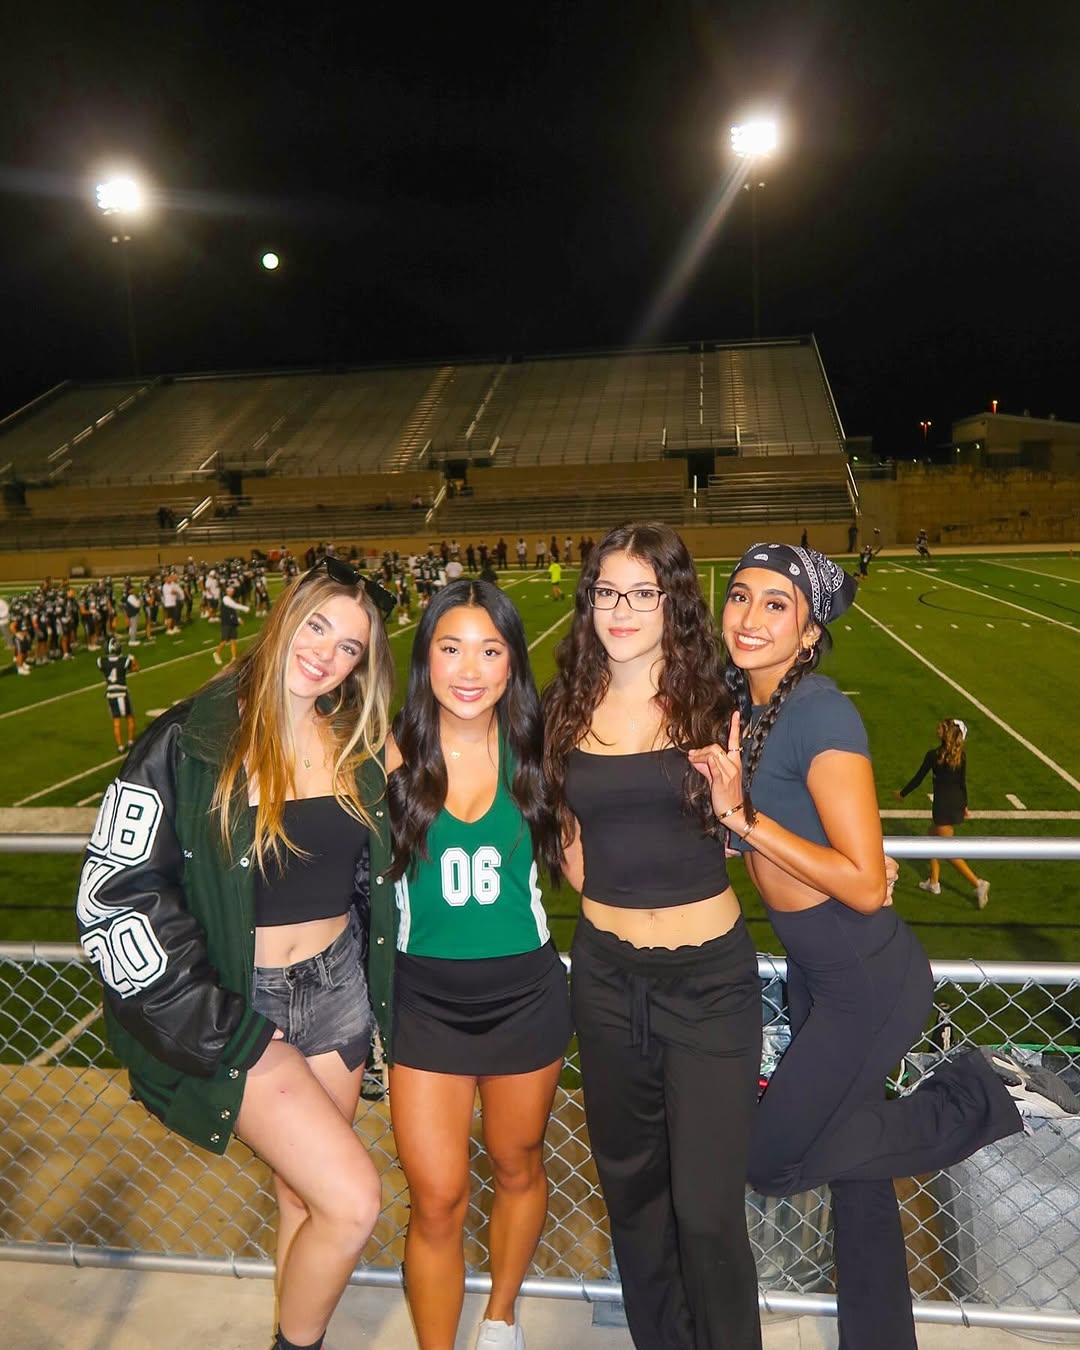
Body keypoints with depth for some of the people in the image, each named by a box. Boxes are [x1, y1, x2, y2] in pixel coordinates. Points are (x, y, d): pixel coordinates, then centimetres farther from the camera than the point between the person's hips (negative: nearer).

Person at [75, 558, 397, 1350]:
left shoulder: (358, 744, 0)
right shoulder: (190, 742, -15)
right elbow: (116, 899, -15)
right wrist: (218, 1028, -15)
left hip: (337, 988, 5)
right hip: (238, 1005, -5)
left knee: (303, 1193, 17)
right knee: (353, 1200, -7)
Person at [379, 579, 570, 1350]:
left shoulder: (533, 751, -7)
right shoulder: (394, 754, -10)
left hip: (525, 990, 2)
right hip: (426, 997, -1)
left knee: (518, 1167, 21)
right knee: (437, 1201, 4)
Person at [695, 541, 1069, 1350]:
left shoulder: (819, 711, -25)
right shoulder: (745, 704, 1)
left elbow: (866, 886, -25)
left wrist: (743, 817, -25)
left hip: (868, 980, -8)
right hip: (813, 971, 8)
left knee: (773, 1162, 4)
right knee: (852, 1157, 22)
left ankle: (982, 1097, 13)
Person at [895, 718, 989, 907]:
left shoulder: (933, 755, -15)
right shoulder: (961, 756, 1)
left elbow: (918, 778, -8)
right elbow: (963, 782, 6)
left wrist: (902, 793, 7)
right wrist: (964, 805, 18)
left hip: (943, 806, -7)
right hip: (957, 804, 7)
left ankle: (977, 883, -12)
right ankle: (934, 882, 28)